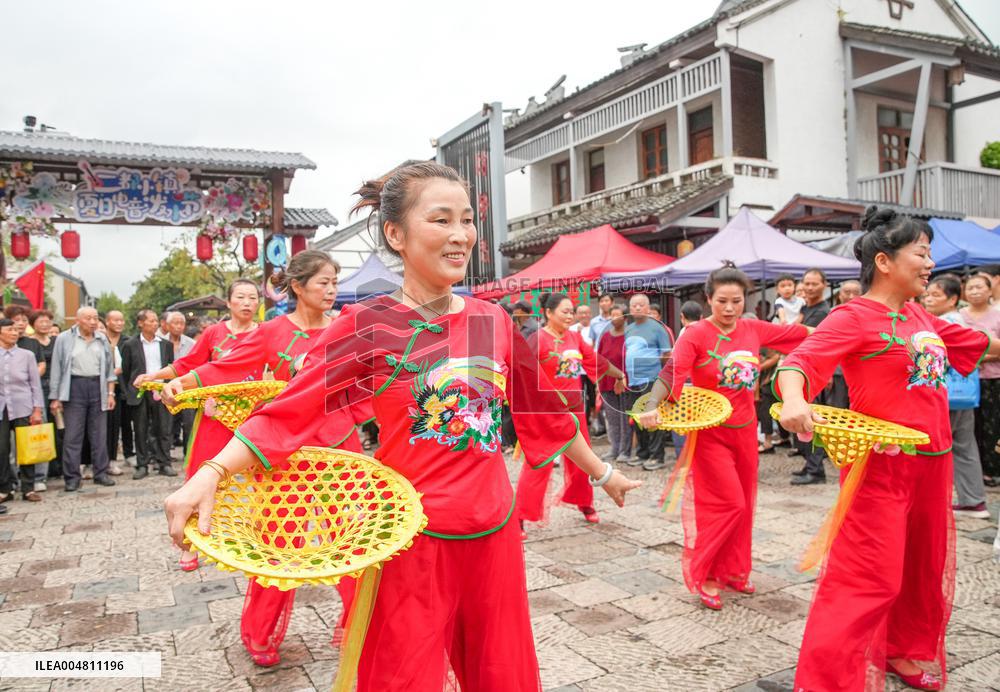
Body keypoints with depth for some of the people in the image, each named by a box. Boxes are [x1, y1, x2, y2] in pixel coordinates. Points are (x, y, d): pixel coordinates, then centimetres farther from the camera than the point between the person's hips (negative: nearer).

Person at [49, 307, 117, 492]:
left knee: (99, 434, 7)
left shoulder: (102, 340, 10)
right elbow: (57, 369, 0)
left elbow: (109, 368, 13)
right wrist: (55, 397, -3)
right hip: (74, 387, -3)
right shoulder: (64, 339, 1)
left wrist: (111, 393, 6)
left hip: (98, 387, 3)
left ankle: (101, 473, 15)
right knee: (73, 435, -2)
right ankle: (72, 477, 5)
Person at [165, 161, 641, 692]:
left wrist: (601, 472, 21)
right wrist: (209, 475, -28)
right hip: (413, 538, -4)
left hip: (494, 534, 4)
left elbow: (542, 412, 13)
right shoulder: (367, 326, -9)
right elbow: (290, 411, -14)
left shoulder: (493, 322, 3)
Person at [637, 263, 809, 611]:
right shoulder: (696, 333, -14)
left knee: (744, 504, 14)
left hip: (745, 429, 6)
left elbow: (799, 333, 11)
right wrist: (652, 406, -38)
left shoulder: (754, 329, 1)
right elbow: (670, 373, -24)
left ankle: (733, 570, 32)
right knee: (728, 504, -6)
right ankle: (703, 575, 11)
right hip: (711, 431, -5)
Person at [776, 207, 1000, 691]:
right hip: (882, 464, -8)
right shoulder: (855, 316, -12)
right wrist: (794, 401, -45)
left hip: (933, 464, 8)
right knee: (870, 579, -8)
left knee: (924, 570, 20)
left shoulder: (920, 317, 12)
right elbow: (798, 362, -26)